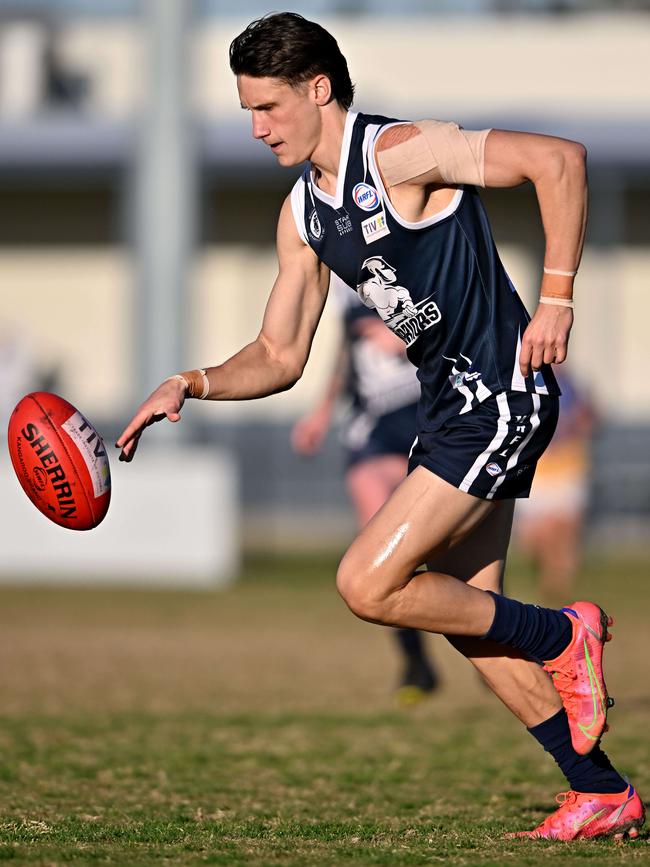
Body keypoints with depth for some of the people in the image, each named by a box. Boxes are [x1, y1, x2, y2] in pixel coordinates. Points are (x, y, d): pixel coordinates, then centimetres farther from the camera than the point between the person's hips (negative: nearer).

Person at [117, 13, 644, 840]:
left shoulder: (399, 153, -17)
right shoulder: (302, 214, 10)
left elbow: (558, 158, -24)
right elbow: (279, 356, 14)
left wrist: (556, 299, -24)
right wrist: (190, 385, -3)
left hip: (504, 395, -10)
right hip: (448, 405, 10)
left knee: (369, 585, -13)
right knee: (466, 618, 11)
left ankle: (563, 636, 4)